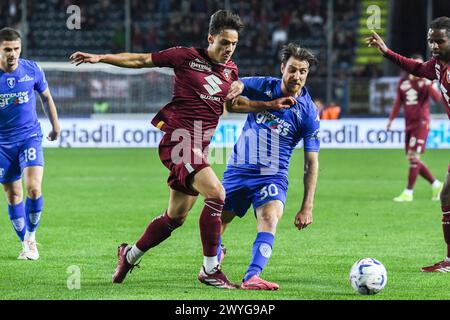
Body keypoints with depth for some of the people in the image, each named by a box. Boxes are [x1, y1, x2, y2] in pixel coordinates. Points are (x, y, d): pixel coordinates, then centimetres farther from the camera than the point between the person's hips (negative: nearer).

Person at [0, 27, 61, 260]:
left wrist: (55, 125, 21)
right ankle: (26, 244, 20)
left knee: (33, 188, -17)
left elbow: (46, 97, 13)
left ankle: (31, 235, 5)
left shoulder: (32, 70, -5)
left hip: (30, 136, 0)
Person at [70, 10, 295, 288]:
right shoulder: (187, 57, -5)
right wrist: (99, 58, -2)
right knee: (216, 192, -25)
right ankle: (210, 269, -18)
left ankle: (130, 255, 35)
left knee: (176, 216, 13)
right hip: (178, 140, -8)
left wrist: (270, 105, 20)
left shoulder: (231, 71, 13)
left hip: (199, 149, 8)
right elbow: (141, 60, 1)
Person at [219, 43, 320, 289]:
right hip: (238, 168, 2)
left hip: (272, 175, -2)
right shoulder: (264, 87, -4)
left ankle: (252, 277, -39)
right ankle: (214, 256, 43)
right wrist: (236, 86, -23)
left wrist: (307, 207, -10)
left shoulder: (308, 112, -8)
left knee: (269, 218, -29)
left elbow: (311, 162, -5)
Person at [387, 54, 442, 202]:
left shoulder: (425, 81, -3)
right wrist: (391, 120, 10)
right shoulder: (403, 83, 10)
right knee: (412, 159, 5)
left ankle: (408, 193, -9)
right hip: (409, 124, 6)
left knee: (413, 156, -12)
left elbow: (437, 98, -18)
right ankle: (436, 185, 17)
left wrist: (428, 84, -31)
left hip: (421, 122, -6)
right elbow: (398, 103, 17)